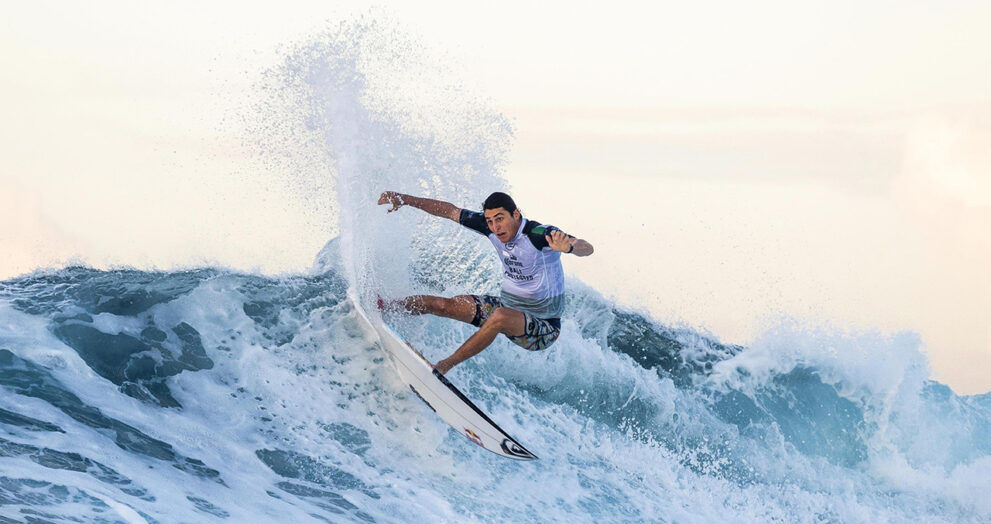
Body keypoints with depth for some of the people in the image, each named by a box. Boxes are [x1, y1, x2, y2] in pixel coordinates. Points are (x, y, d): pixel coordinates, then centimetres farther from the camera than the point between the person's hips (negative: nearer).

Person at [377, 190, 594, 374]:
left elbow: (586, 248, -39)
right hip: (507, 304, 7)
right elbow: (450, 211, 3)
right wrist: (405, 200, -1)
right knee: (444, 305, -3)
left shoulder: (540, 234, -26)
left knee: (500, 316, -36)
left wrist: (568, 246, -62)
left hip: (543, 326, -7)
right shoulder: (492, 227, -7)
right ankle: (379, 305, 14)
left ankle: (443, 366, -27)